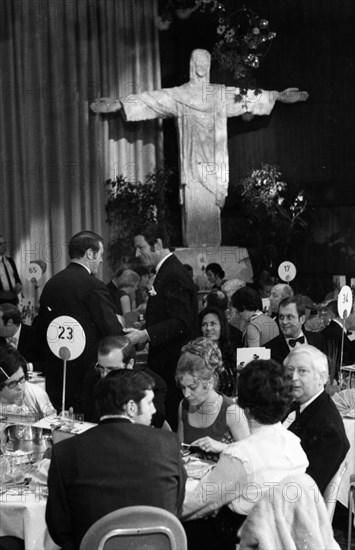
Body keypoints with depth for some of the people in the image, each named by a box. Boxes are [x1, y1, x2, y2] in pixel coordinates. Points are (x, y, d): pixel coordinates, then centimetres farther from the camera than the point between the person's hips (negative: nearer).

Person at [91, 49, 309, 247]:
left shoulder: (223, 94, 15)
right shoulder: (178, 95, 7)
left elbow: (251, 97, 17)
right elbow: (148, 101, 1)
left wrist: (278, 95, 14)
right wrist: (119, 104, -7)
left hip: (214, 163, 2)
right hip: (192, 161, -2)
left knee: (212, 208, 0)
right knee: (193, 206, -8)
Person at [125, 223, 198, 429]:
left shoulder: (174, 275, -15)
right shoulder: (167, 271, 18)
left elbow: (180, 323, -22)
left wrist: (145, 335, -26)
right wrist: (142, 333, 13)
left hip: (173, 365, -10)